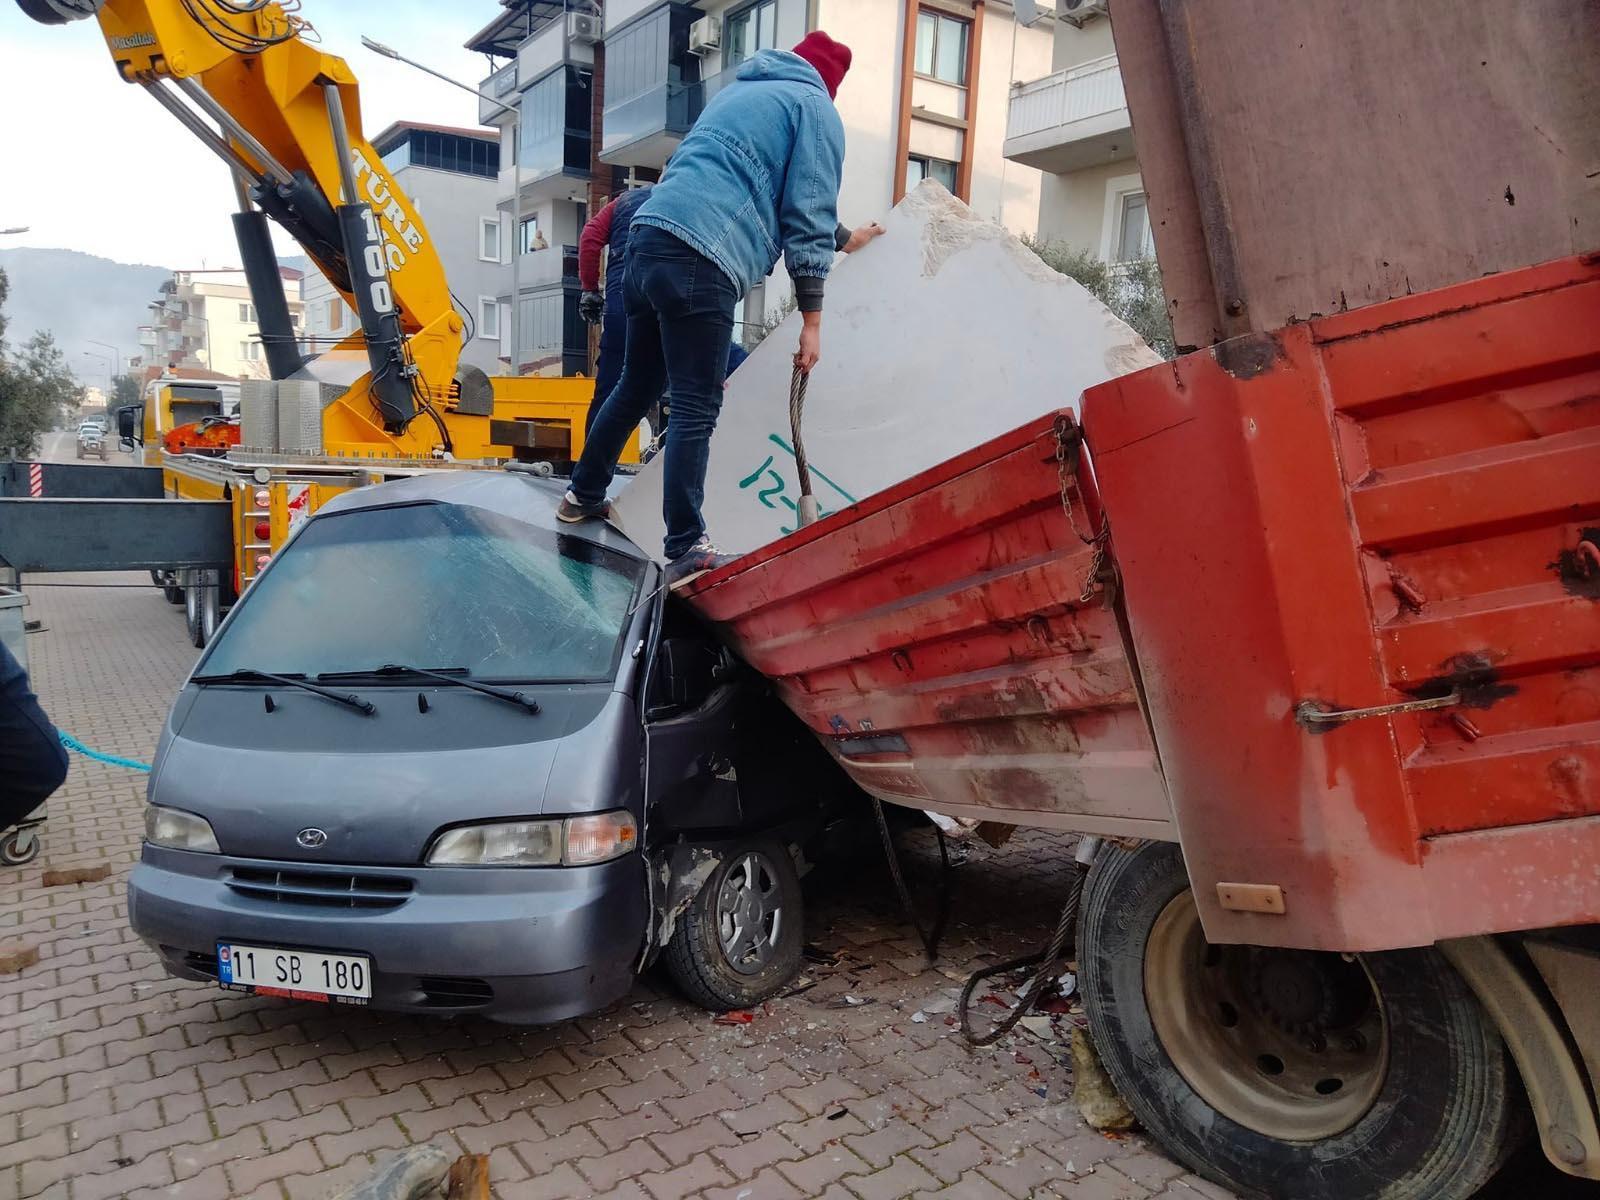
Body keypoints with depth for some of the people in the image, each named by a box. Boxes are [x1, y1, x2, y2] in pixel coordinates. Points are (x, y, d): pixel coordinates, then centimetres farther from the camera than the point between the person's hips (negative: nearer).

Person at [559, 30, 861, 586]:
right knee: (695, 410, -6)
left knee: (636, 386, 22)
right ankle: (686, 551, -5)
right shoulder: (816, 108, 8)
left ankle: (584, 495, 35)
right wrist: (811, 321, -1)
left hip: (648, 236, 8)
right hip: (700, 261, -8)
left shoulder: (734, 92, 31)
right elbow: (810, 217, -1)